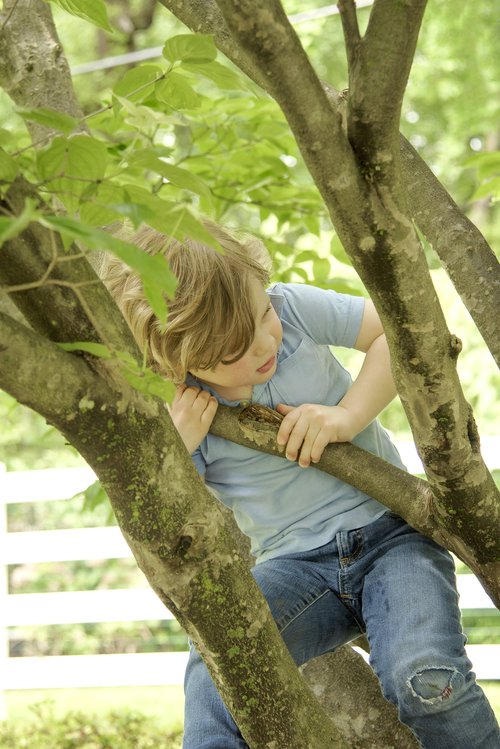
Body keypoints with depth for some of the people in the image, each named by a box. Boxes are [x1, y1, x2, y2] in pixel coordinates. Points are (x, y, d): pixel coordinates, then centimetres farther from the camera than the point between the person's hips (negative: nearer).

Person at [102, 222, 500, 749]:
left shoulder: (291, 308, -6)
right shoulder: (174, 417, -5)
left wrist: (348, 415, -16)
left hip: (391, 533, 0)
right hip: (298, 567, 1)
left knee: (422, 679, -28)